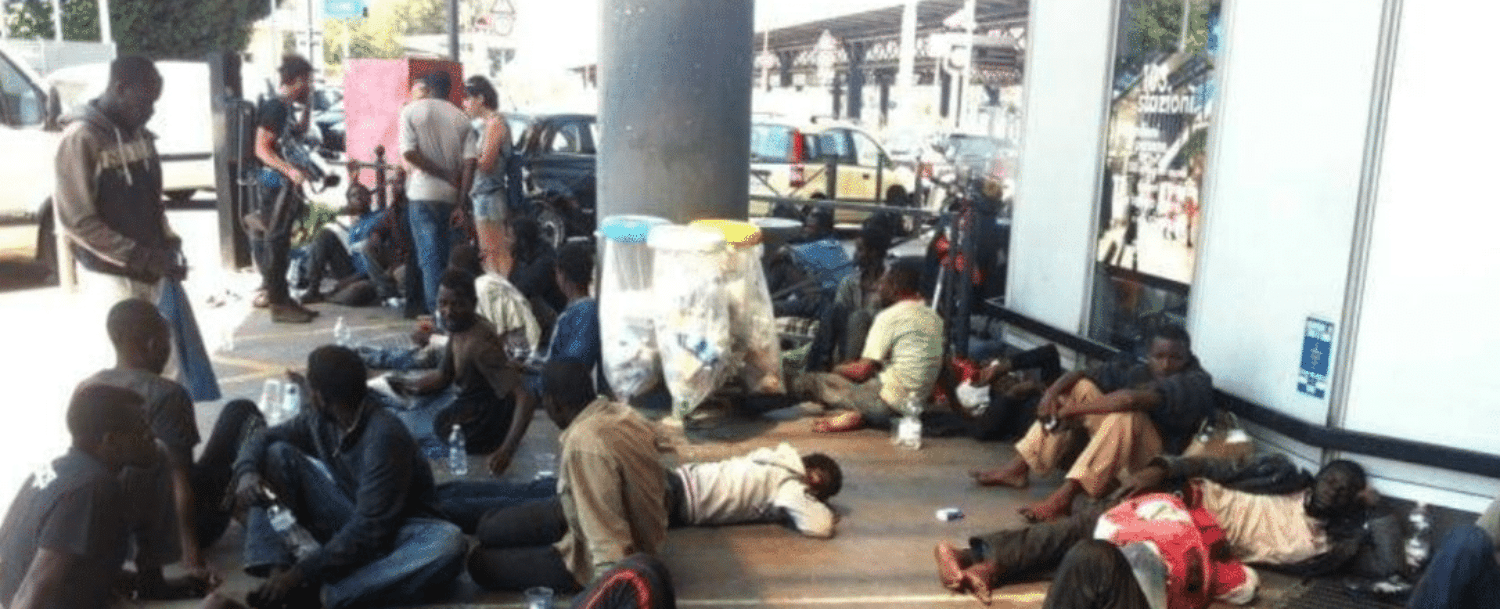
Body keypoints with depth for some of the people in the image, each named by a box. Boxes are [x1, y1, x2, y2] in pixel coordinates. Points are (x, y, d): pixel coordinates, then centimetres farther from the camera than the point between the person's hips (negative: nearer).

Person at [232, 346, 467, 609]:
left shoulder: (384, 437, -28)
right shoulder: (319, 421, -6)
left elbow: (371, 529, -30)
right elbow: (264, 439, 9)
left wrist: (301, 574, -30)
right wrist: (247, 472, -15)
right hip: (343, 523, 6)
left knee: (448, 543, -41)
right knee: (278, 454, -7)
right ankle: (276, 568, -21)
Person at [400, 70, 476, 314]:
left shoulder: (411, 111, 1)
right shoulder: (461, 118, 7)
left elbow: (409, 153, -11)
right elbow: (469, 161, -3)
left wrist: (446, 176, -6)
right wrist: (461, 202, -3)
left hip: (422, 194, -3)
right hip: (451, 196, 3)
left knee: (430, 257, -2)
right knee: (450, 255, 12)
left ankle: (437, 311, -6)